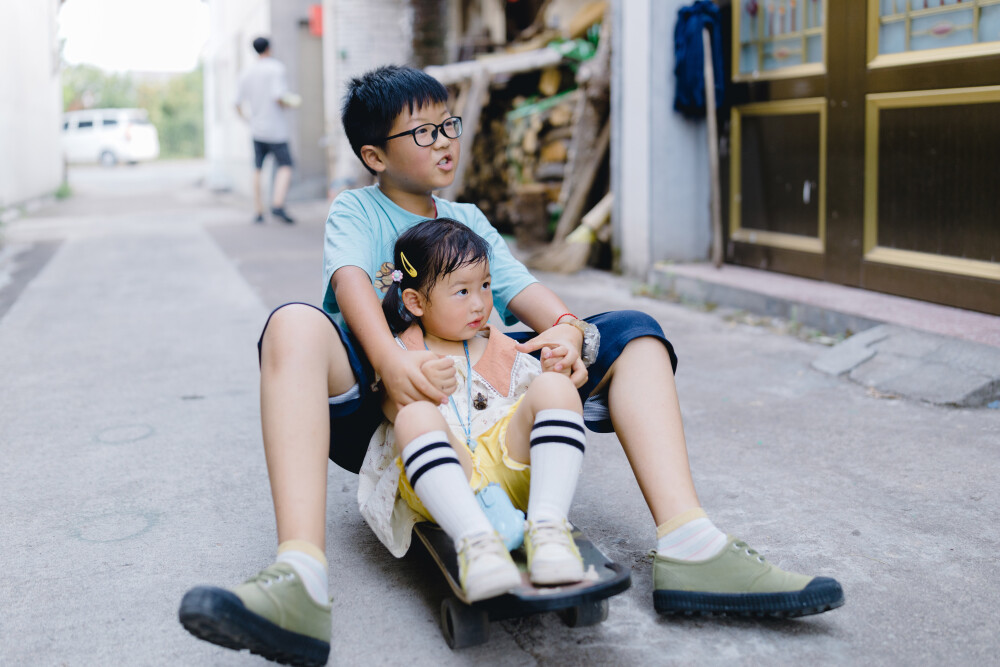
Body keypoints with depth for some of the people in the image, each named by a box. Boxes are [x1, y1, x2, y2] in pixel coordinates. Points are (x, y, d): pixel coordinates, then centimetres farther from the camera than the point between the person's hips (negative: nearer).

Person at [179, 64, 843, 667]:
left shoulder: (470, 219, 24)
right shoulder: (356, 210, 10)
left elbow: (520, 285, 7)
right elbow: (352, 282, -13)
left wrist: (566, 327, -18)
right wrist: (390, 358, -35)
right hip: (383, 396, -4)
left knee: (633, 333, -8)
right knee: (294, 326, -34)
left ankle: (688, 544, -31)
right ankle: (300, 575, -52)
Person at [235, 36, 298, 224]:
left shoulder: (247, 74, 11)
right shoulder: (276, 68, -8)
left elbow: (238, 104, 15)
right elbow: (278, 96, -20)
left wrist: (246, 117, 33)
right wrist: (291, 103, -2)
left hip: (257, 129, 6)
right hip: (276, 128, -6)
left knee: (258, 170, 10)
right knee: (285, 166, -5)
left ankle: (259, 211, 10)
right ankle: (278, 205, -22)